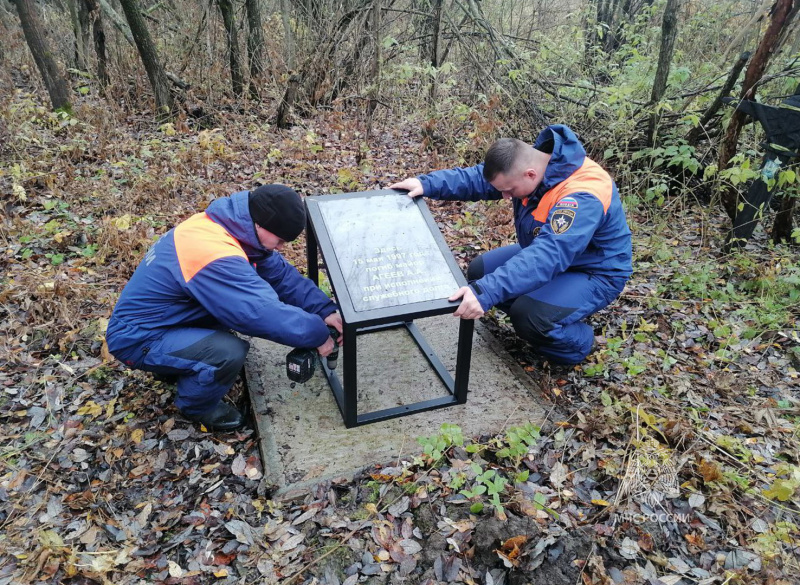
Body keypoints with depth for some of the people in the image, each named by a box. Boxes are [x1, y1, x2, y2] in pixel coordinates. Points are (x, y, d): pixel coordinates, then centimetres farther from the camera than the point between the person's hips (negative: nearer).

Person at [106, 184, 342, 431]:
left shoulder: (234, 225, -6)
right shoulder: (215, 254, -34)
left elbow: (281, 274, -1)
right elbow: (265, 314, -35)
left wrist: (325, 310, -12)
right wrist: (318, 334, -20)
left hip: (159, 316, 9)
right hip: (137, 338, -9)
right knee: (229, 353, -28)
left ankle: (180, 364, 16)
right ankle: (196, 406, 4)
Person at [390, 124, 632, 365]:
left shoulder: (583, 198, -37)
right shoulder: (527, 163, -13)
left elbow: (549, 256, -48)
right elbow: (477, 177, -8)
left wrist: (487, 292, -56)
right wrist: (427, 184, -23)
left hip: (594, 272, -8)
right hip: (552, 251, 8)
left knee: (528, 316, -31)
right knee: (479, 271, 0)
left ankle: (576, 343, 2)